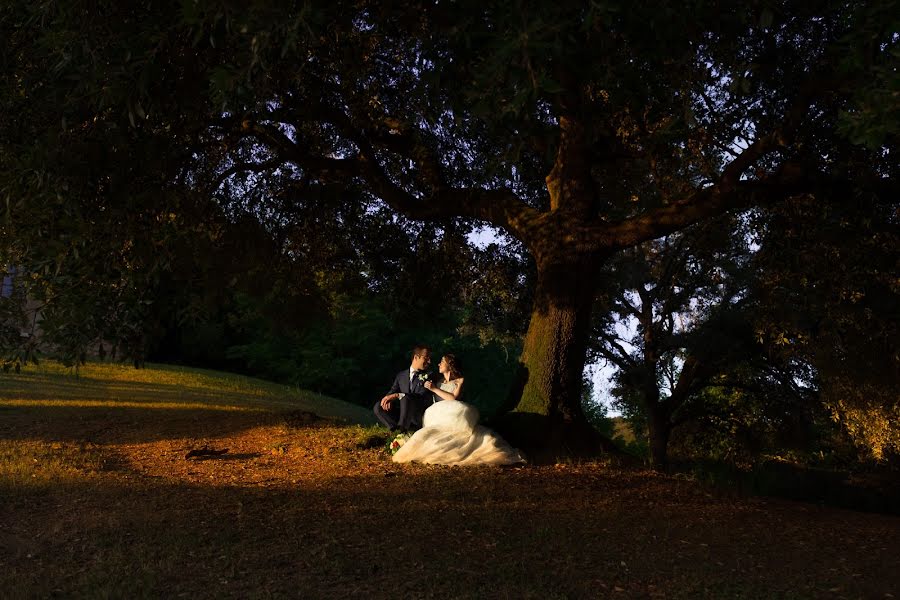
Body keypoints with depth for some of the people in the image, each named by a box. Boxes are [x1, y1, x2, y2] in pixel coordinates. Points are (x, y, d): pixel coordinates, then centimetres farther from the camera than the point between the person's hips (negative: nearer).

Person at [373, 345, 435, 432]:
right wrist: (388, 399, -18)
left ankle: (403, 431, -26)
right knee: (378, 406, -14)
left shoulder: (427, 376, 4)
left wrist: (398, 395, -23)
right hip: (402, 415, 4)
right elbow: (392, 392, 9)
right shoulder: (401, 375, 17)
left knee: (405, 398, -31)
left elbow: (423, 397, -12)